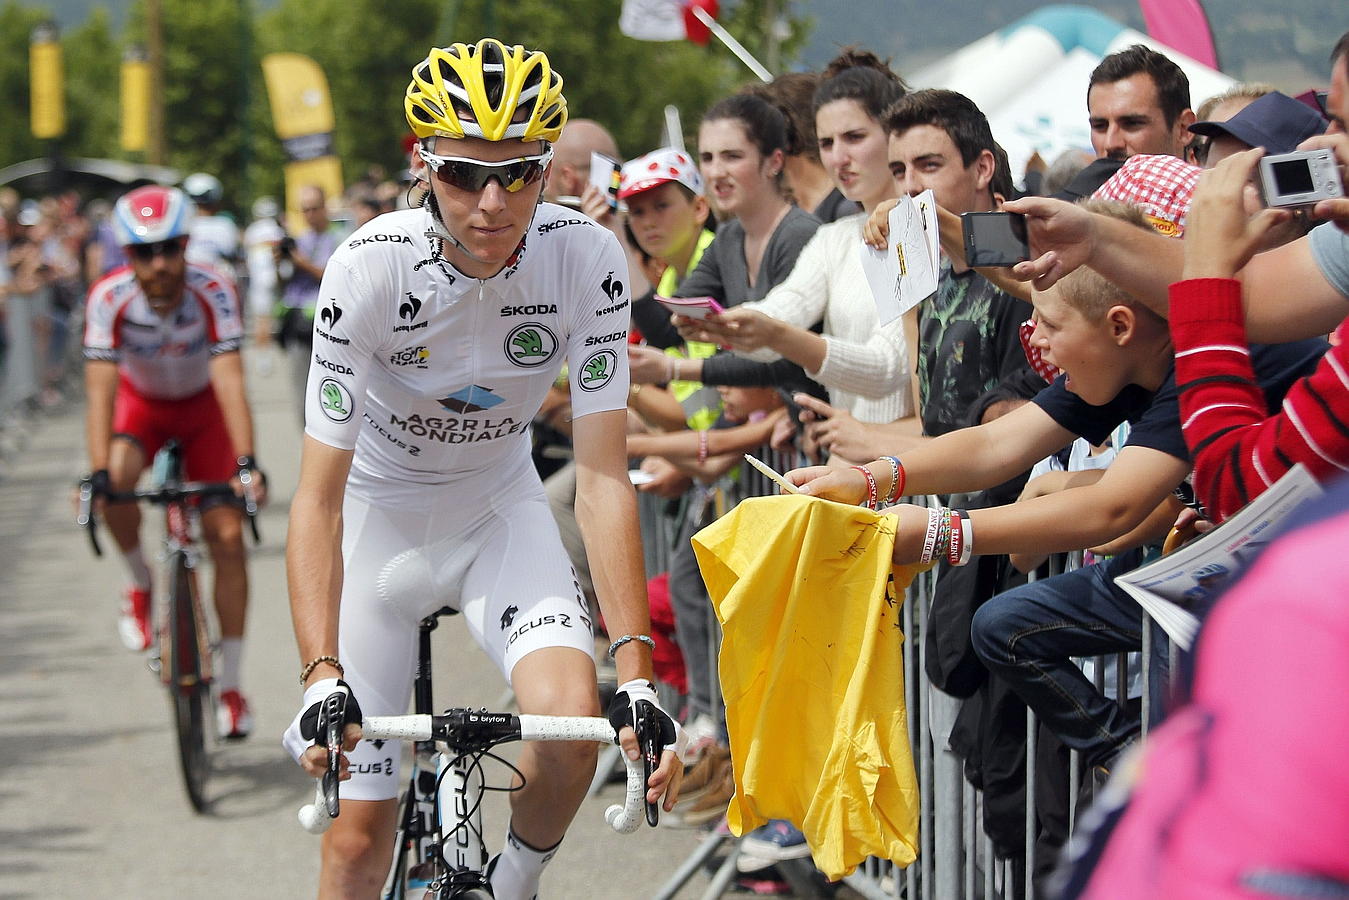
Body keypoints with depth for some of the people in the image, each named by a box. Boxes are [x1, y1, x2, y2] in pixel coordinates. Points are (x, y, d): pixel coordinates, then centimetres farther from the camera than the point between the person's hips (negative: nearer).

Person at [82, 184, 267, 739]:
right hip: (141, 403, 0)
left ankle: (229, 684, 3)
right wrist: (98, 473, -45)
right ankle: (141, 588, -4)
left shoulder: (212, 292, -31)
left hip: (201, 407, 0)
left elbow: (230, 382, -38)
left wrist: (246, 463, -50)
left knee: (227, 536, -8)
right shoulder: (109, 298, -29)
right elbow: (100, 390, -33)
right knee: (117, 482, -33)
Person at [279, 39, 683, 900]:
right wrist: (321, 676, -38)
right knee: (362, 829, -4)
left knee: (573, 716, -26)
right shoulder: (371, 267, -27)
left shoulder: (585, 257, -23)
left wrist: (637, 670, -31)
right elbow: (319, 496, -26)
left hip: (500, 508, 1)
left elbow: (603, 476, -22)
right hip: (380, 513, -1)